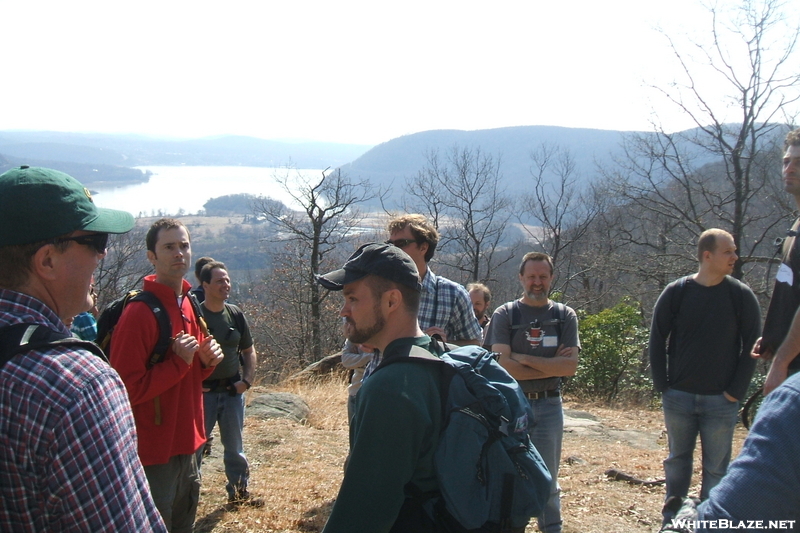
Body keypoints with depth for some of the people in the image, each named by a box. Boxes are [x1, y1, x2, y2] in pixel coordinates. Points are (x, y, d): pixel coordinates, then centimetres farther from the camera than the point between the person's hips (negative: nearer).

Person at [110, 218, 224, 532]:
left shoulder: (190, 306, 8)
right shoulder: (139, 312, -18)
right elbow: (126, 390, -20)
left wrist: (207, 361, -2)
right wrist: (179, 362, -23)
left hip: (188, 444, 8)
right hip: (155, 452, -8)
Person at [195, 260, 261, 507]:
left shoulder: (236, 314, 4)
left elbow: (249, 351, 13)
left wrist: (247, 380, 2)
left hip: (232, 391, 4)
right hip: (203, 392, -4)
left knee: (235, 447, 15)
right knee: (194, 446, 4)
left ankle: (239, 493, 28)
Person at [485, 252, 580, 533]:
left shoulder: (565, 316, 4)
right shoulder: (504, 315, -2)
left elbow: (570, 366, -7)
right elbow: (503, 366, -13)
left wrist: (523, 358, -12)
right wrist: (551, 365, -10)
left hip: (549, 406, 1)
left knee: (547, 479, 11)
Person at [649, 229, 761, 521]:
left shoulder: (742, 296, -3)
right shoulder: (676, 292, -2)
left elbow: (751, 347, -1)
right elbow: (657, 340, 3)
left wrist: (736, 391, -6)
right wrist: (662, 385, -2)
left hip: (721, 400, -1)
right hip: (678, 396, 1)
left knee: (716, 468, 6)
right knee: (677, 460, 14)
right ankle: (672, 518, 28)